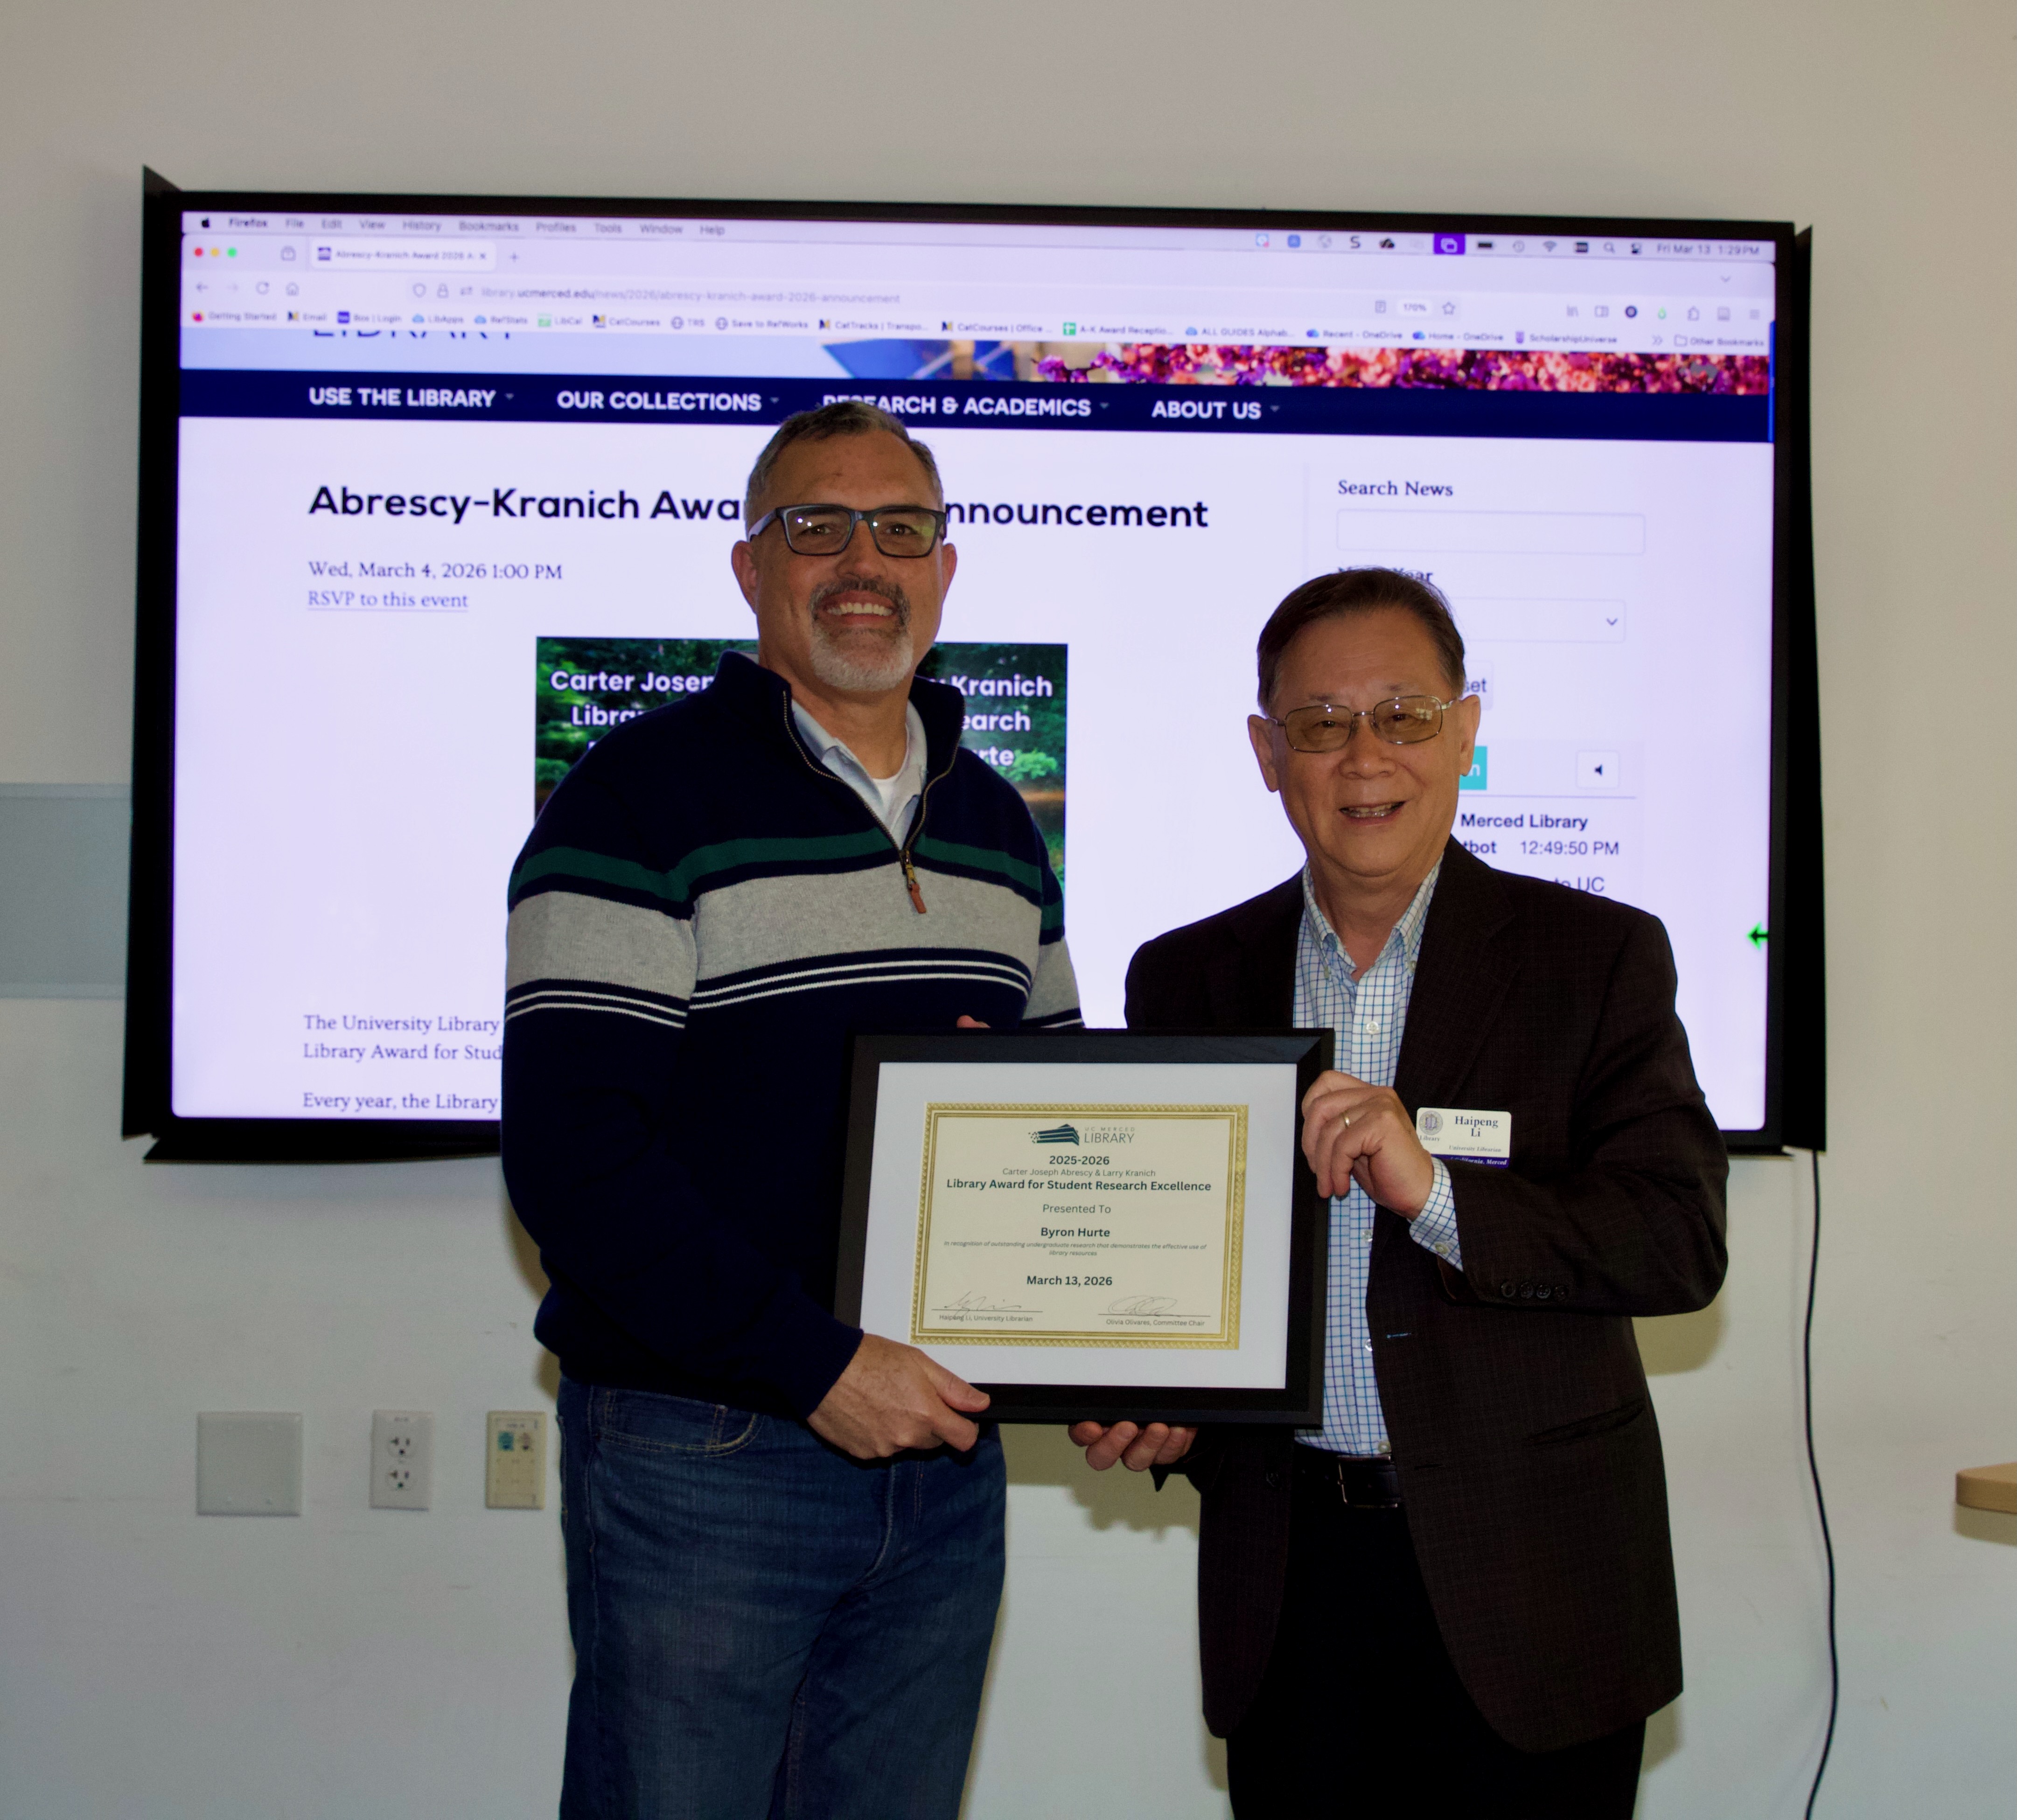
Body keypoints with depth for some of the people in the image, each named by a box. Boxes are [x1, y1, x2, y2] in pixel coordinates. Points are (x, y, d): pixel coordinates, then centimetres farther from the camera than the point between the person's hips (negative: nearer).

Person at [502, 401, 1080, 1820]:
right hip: (700, 1452, -6)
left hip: (945, 1456, 6)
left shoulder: (997, 824, 13)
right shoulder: (643, 797, -7)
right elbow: (574, 1149, -16)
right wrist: (814, 1367, -19)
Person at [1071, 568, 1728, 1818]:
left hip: (1527, 1585, -2)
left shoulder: (1599, 957, -2)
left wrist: (1438, 1195, -23)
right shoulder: (1186, 978, 7)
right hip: (1288, 1576, 2)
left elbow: (1684, 1245, -10)